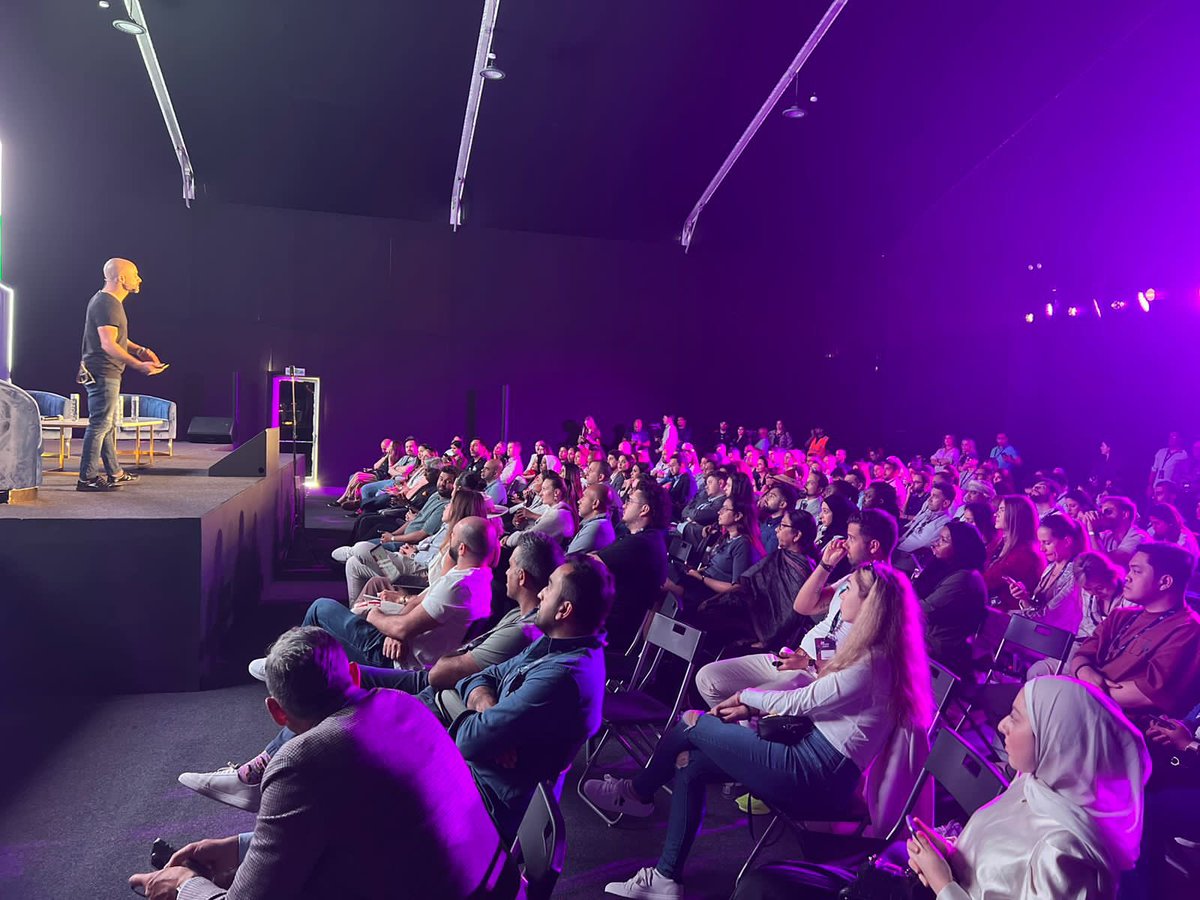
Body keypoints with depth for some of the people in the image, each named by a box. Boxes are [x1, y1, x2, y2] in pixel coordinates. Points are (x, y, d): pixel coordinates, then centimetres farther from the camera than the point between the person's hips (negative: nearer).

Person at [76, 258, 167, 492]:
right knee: (100, 424, -7)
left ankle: (115, 473, 26)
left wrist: (140, 350, 13)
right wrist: (139, 365, -29)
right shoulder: (106, 304, -17)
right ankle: (87, 478, -2)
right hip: (103, 373, -11)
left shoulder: (109, 301, 16)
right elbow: (108, 345, -25)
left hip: (107, 374, 11)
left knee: (108, 424, 16)